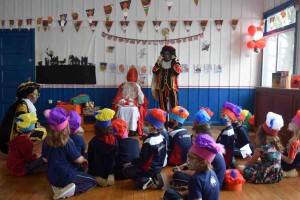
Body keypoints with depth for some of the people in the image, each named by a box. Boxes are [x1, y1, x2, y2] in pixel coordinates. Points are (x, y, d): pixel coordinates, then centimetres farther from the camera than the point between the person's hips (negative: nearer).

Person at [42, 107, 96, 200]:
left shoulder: (46, 140, -6)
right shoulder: (67, 142, -22)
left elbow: (45, 159, 8)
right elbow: (78, 160, -11)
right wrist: (85, 160, 12)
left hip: (51, 177, 6)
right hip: (65, 176, -6)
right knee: (93, 181, 9)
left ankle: (58, 186, 7)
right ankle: (72, 190, -14)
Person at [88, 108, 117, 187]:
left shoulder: (93, 141, -20)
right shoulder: (114, 140, -13)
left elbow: (90, 158, -7)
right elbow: (115, 157, 0)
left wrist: (91, 170, 11)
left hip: (96, 171, -3)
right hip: (109, 171, 3)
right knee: (110, 179, 32)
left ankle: (98, 179, -5)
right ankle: (108, 177, 0)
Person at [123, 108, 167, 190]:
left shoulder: (149, 142, -29)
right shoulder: (161, 137, -3)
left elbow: (143, 159, -22)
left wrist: (131, 163, -6)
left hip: (150, 169, -8)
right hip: (158, 167, 8)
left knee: (126, 169, 0)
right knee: (135, 166, 28)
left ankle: (146, 180, -10)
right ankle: (154, 177, 9)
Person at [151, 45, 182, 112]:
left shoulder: (175, 63, 6)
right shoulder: (160, 63, 12)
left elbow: (178, 71, -12)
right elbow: (154, 71, -2)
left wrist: (174, 62, -12)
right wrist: (158, 62, -10)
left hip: (172, 87, -2)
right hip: (162, 87, 2)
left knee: (174, 105, -8)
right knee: (163, 105, 5)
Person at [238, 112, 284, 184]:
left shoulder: (261, 148, -16)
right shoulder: (276, 145, 5)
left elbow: (249, 163, -2)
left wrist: (249, 158, 18)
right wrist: (252, 159, 18)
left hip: (267, 176, -8)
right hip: (277, 176, 8)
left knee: (239, 168, -5)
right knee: (255, 164, 30)